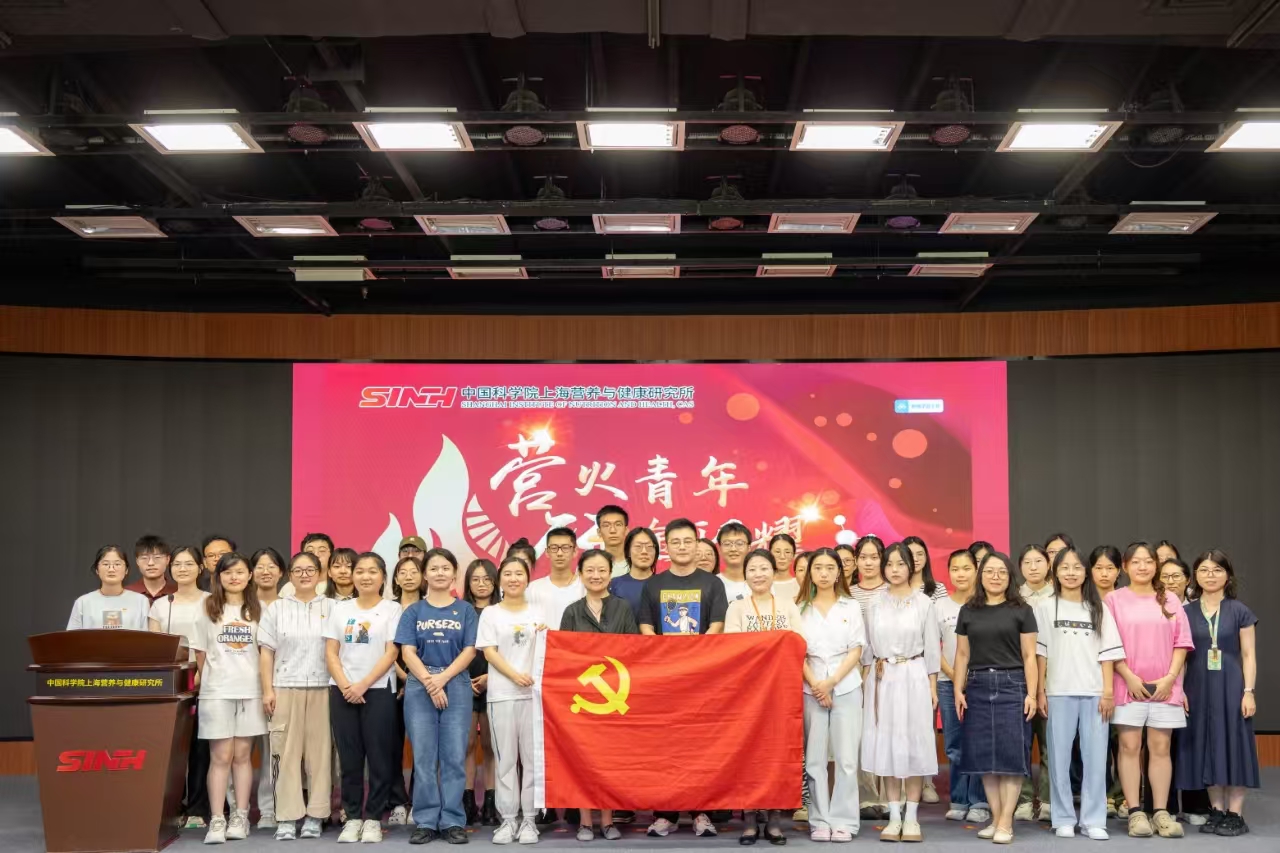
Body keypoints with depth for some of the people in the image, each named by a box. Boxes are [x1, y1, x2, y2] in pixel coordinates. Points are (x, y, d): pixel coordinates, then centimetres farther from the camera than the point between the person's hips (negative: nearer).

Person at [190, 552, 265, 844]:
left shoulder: (258, 610, 7)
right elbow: (200, 652, 7)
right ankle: (216, 821, -1)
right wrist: (207, 679, 5)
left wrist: (267, 686, 2)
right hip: (216, 691, -1)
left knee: (243, 755, 4)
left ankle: (240, 817, 10)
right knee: (221, 757, -3)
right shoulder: (208, 609, 4)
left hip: (251, 690, 1)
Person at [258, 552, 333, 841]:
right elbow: (266, 652, 7)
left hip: (322, 689, 0)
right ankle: (286, 818, 3)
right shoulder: (276, 608, 9)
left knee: (320, 751, 1)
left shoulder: (331, 607, 8)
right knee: (286, 753, -1)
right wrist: (267, 690, -1)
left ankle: (315, 816, 7)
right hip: (285, 688, 0)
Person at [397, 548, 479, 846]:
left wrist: (442, 678, -13)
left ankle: (453, 821, 5)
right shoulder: (413, 612, 8)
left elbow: (469, 651, 0)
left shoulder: (465, 610, 8)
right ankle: (426, 822, 7)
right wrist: (429, 682, -14)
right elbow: (407, 652, 0)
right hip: (419, 688, 0)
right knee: (423, 757, 1)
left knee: (454, 756, -1)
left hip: (456, 687, 0)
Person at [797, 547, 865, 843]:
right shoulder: (801, 609, 7)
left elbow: (856, 651, 1)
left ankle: (843, 821, 4)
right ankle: (820, 821, 7)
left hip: (846, 687, 0)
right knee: (814, 758, 0)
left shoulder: (851, 607, 6)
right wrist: (815, 684, -10)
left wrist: (832, 682, -10)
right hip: (811, 689, 1)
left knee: (846, 757, -2)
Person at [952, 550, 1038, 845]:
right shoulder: (968, 611, 10)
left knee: (1010, 752, -4)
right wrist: (958, 690, 3)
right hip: (978, 686, 3)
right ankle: (995, 818, 12)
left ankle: (1006, 822, -1)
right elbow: (962, 655, 11)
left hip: (1012, 684, -3)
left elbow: (1029, 656, 0)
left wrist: (1031, 694, -7)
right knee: (984, 753, 4)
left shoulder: (1021, 610, 3)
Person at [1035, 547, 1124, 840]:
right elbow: (1040, 653, 2)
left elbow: (1107, 653, 7)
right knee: (1059, 757, 1)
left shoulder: (1098, 609, 10)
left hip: (1094, 693, 2)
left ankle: (1093, 820, 9)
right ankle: (1063, 819, 10)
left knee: (1095, 757, 1)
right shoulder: (1045, 608, 4)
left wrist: (1108, 691, -1)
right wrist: (1039, 692, -4)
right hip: (1059, 693, -1)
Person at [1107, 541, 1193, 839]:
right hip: (1129, 685, -2)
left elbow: (1182, 642, 6)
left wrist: (1170, 677, -6)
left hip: (1164, 686, 2)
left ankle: (1161, 812, 8)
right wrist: (1129, 677, -11)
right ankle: (1135, 812, 2)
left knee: (1160, 748, 4)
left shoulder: (1169, 600, 9)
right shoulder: (1115, 599, 2)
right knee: (1129, 747, -1)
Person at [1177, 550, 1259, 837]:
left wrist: (1249, 691, -8)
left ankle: (1235, 815, 4)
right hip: (1198, 687, 3)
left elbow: (1249, 655, 0)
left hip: (1230, 685, -2)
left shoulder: (1239, 611, 1)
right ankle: (1217, 811, 14)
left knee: (1232, 745, -1)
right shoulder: (1186, 612, 6)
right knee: (1206, 747, 5)